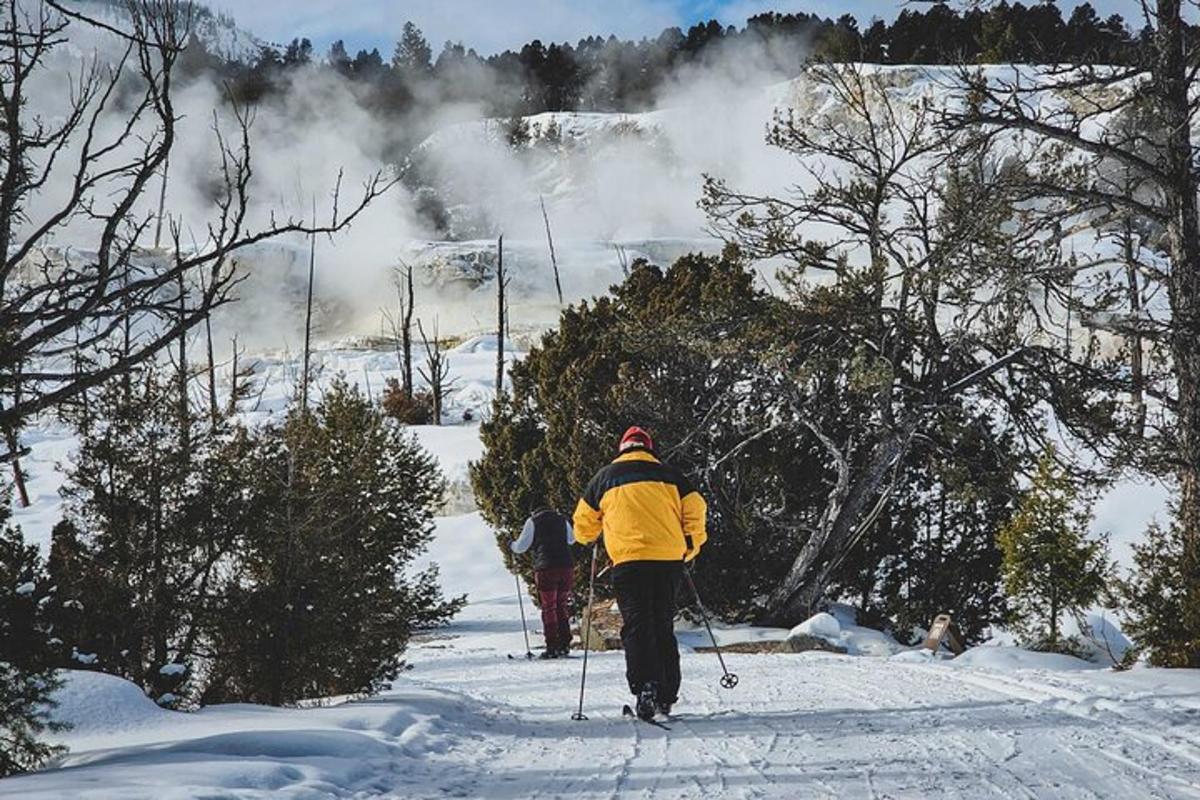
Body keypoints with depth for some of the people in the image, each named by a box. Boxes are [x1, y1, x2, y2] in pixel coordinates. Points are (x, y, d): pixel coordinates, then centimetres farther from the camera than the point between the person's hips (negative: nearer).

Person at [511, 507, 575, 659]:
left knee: (548, 608, 0)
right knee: (562, 606, 13)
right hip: (566, 567, 4)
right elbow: (571, 539, 34)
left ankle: (552, 647, -6)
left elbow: (522, 546, 5)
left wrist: (512, 546, 26)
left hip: (546, 568, -4)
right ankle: (564, 645, 10)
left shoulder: (533, 521, 6)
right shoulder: (562, 520, 17)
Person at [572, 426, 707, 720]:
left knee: (636, 625, -5)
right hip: (669, 559, 2)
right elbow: (695, 508, 8)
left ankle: (645, 685, -26)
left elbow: (584, 522, 18)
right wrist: (692, 545, 21)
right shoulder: (668, 474, 15)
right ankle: (666, 696, 9)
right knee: (664, 626, 11)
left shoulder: (606, 477, 13)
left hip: (628, 560, -2)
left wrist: (587, 539, 40)